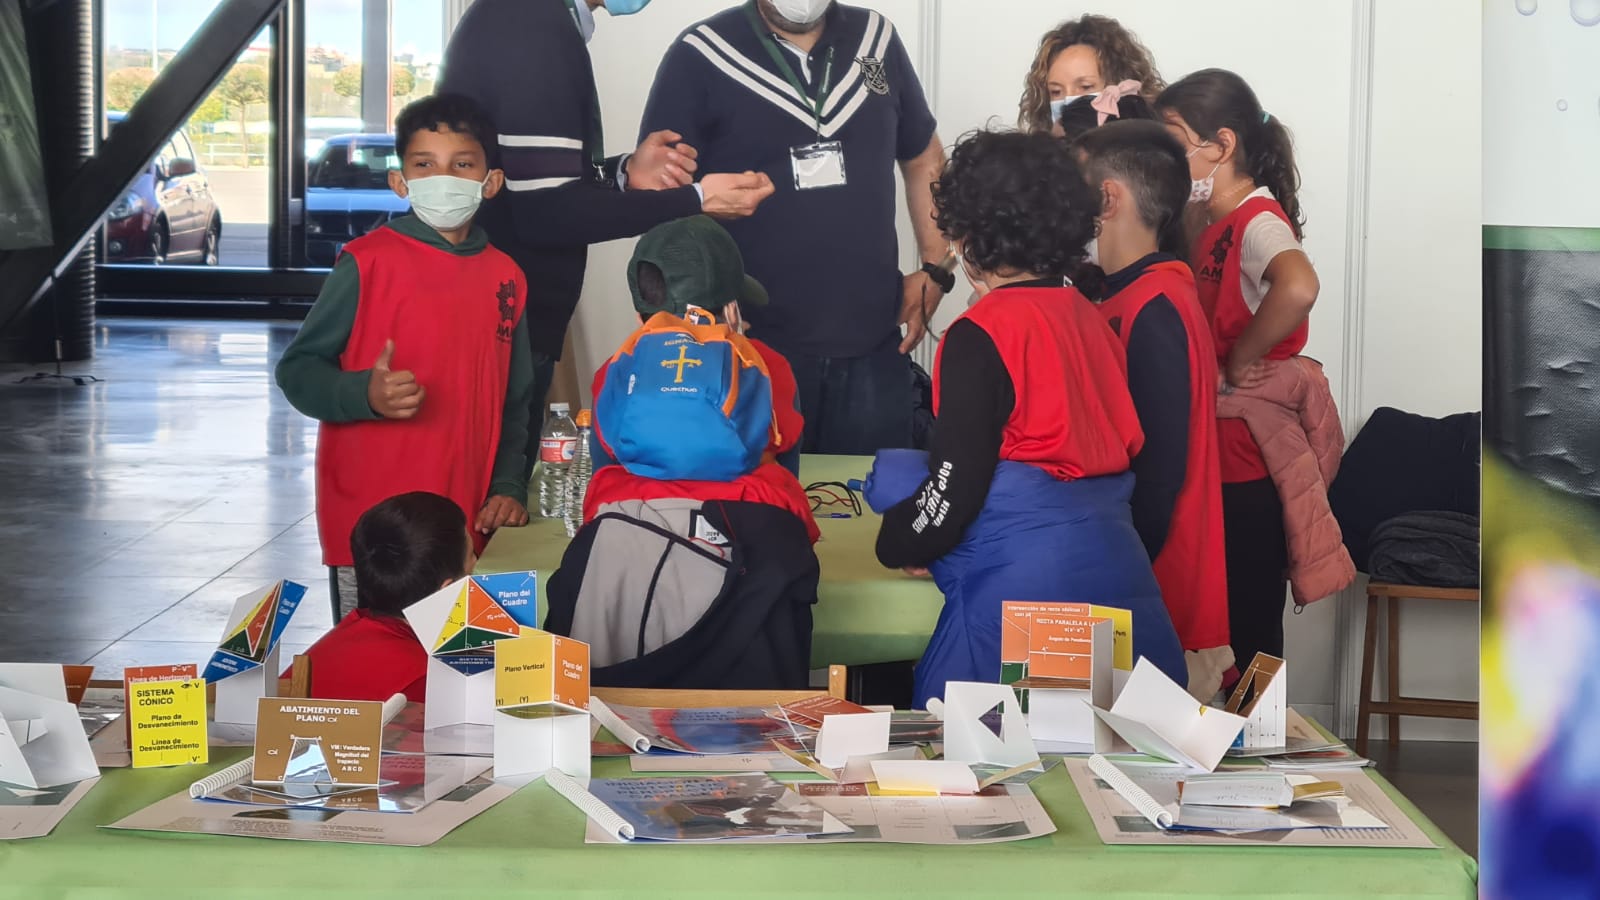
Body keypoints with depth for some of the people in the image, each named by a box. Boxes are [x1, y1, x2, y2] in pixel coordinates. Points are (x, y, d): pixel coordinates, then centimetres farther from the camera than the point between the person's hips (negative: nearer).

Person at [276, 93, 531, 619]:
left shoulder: (505, 278, 11)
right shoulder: (368, 262, -5)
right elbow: (297, 369, -4)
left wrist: (508, 488, 9)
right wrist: (365, 395, -22)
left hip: (464, 528, 5)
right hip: (368, 529, -4)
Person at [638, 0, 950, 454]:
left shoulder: (876, 40, 9)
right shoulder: (701, 55, -4)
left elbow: (925, 162, 19)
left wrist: (935, 270, 9)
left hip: (874, 348, 3)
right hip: (750, 350, -3)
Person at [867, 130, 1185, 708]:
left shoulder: (981, 336, -9)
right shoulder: (1090, 319, 12)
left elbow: (955, 485, -12)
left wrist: (898, 544, 8)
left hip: (1023, 580, -8)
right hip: (1117, 567, 8)